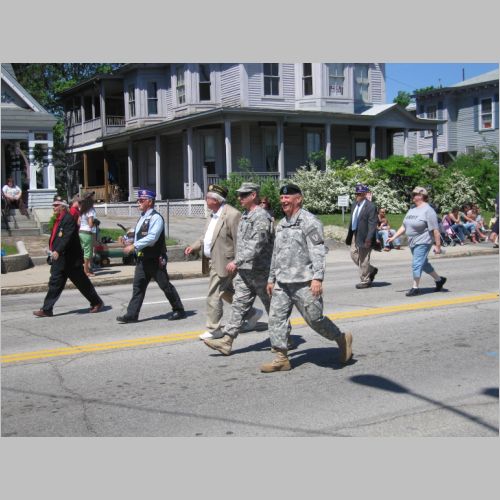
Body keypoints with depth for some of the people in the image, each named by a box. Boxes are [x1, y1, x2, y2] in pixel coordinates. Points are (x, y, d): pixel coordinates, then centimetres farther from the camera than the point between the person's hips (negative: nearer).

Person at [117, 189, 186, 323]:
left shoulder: (156, 218, -15)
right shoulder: (142, 217, 14)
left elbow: (152, 238, -25)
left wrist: (134, 246, -24)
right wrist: (130, 241, 8)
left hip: (155, 260, -8)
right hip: (142, 259, 8)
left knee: (165, 286, 2)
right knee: (138, 286, 5)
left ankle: (179, 310, 15)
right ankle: (132, 314, 7)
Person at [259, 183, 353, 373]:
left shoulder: (309, 221, -8)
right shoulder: (281, 224, 17)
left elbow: (318, 251, -15)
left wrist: (317, 277, -23)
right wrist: (271, 278, 22)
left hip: (303, 283, -8)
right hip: (282, 283, 8)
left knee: (314, 318, -2)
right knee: (276, 317, 1)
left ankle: (342, 339, 22)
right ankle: (281, 359, 6)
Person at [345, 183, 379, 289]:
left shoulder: (370, 206, -14)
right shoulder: (354, 204, 11)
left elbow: (372, 224, -18)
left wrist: (368, 239, -23)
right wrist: (349, 235, 15)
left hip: (364, 236, -8)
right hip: (355, 235, 8)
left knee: (363, 259, 0)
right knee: (354, 255, 14)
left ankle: (365, 281, 13)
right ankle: (371, 270, 32)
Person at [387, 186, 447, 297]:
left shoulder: (428, 210, -14)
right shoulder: (412, 209, 11)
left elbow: (435, 230, -17)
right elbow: (404, 226, 14)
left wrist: (437, 245, -19)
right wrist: (394, 237, 7)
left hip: (422, 242, -9)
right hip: (412, 242, 9)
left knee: (416, 264, -10)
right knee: (423, 264, 18)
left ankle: (415, 287, -1)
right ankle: (439, 279, 34)